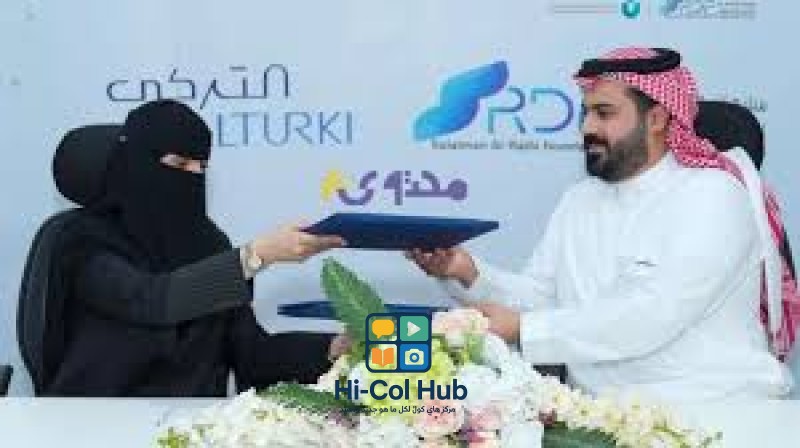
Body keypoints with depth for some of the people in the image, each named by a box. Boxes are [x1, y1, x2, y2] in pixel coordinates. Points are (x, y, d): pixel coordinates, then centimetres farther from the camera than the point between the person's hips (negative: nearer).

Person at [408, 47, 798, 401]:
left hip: (715, 408, -5)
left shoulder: (712, 195, -9)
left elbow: (652, 317, -21)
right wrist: (470, 274, -10)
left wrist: (521, 329, -22)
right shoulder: (579, 200, 13)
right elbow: (537, 296, 9)